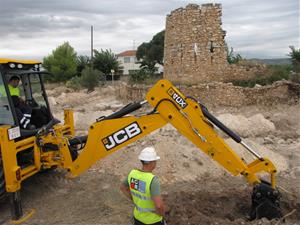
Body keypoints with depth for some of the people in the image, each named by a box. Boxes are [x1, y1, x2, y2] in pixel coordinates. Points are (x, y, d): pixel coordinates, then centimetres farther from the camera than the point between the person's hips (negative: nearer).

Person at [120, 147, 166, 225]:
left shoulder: (132, 173, -13)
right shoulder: (153, 180, -33)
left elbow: (122, 187, 6)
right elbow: (159, 205, -40)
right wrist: (162, 213, -17)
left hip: (138, 216, 5)